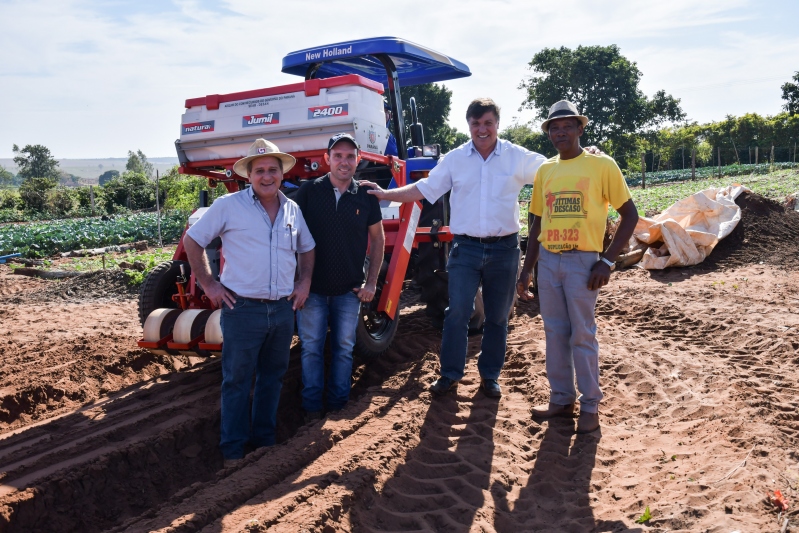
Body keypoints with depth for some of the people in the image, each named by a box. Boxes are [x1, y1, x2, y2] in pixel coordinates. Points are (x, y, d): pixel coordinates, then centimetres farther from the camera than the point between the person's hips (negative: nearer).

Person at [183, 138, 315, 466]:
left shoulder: (292, 210, 9)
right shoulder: (228, 206, -5)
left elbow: (307, 248, 24)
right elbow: (192, 241, 1)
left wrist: (305, 282, 10)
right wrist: (208, 284, -4)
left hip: (283, 308, 5)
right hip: (243, 308, -5)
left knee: (273, 376, 15)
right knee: (237, 380, 3)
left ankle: (265, 439, 30)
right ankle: (233, 449, 16)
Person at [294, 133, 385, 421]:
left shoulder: (366, 196, -1)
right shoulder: (309, 191, -4)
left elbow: (378, 239, 8)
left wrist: (371, 282, 2)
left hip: (349, 290, 1)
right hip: (313, 288, -1)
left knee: (344, 349, 10)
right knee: (311, 348, 6)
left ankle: (338, 405, 24)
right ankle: (312, 407, 19)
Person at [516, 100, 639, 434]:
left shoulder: (601, 165, -3)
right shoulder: (545, 170, 11)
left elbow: (630, 215, -2)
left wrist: (607, 261, -10)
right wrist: (526, 269, 13)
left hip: (582, 260, -5)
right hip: (548, 259, 5)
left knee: (582, 334, 0)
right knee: (555, 332, 10)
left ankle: (590, 406, 14)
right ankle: (561, 399, 23)